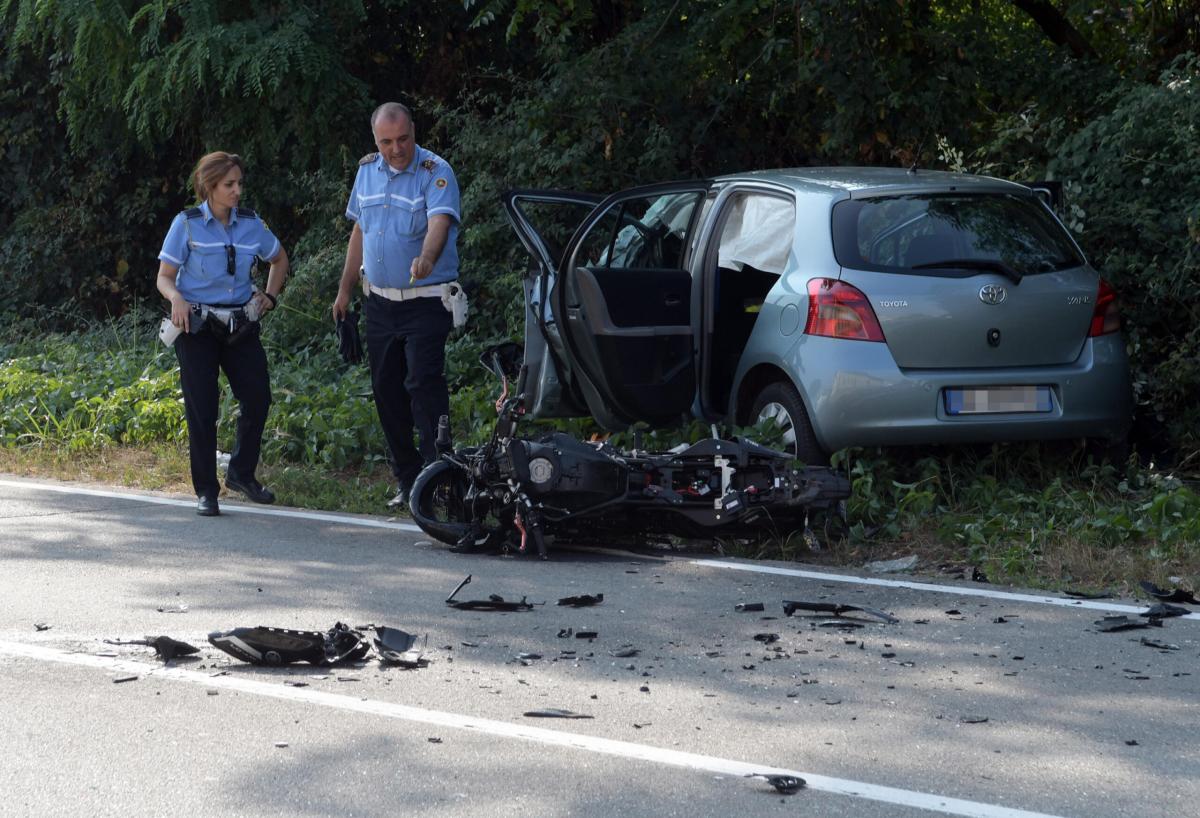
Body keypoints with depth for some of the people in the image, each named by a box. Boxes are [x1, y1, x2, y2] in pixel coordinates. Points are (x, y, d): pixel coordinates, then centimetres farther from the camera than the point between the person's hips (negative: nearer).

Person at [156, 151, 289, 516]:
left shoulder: (250, 223, 5)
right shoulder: (187, 224, -5)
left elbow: (279, 259, 24)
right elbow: (164, 277, -4)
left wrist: (269, 296, 10)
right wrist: (177, 299, -25)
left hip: (240, 325, 3)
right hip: (197, 325, -3)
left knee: (258, 397, -6)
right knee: (201, 408, -5)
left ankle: (242, 473, 15)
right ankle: (206, 491, 4)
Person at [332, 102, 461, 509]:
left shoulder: (435, 172, -12)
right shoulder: (367, 170, 8)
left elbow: (440, 221, -29)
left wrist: (426, 258, -49)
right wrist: (345, 288, 18)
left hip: (426, 301, -6)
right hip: (379, 300, 7)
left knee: (424, 382, -16)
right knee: (386, 389, 8)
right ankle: (406, 478, 17)